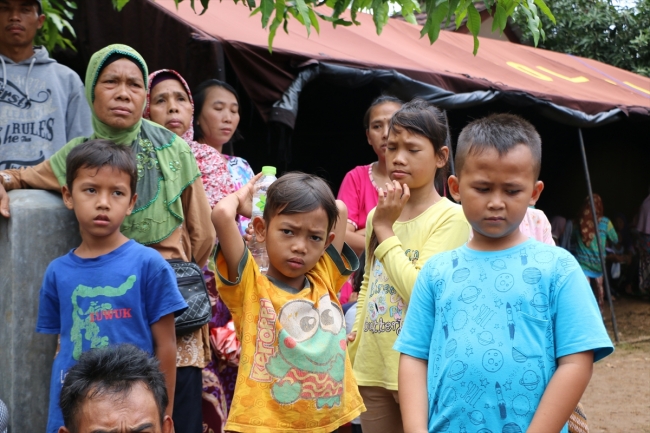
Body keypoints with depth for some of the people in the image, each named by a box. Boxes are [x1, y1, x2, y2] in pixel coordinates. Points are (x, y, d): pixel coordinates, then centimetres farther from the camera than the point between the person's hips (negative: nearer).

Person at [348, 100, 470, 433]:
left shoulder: (450, 218, -10)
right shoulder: (377, 214, 9)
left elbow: (419, 291, -20)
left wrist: (385, 229, -14)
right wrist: (355, 335, 12)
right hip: (372, 368, 6)